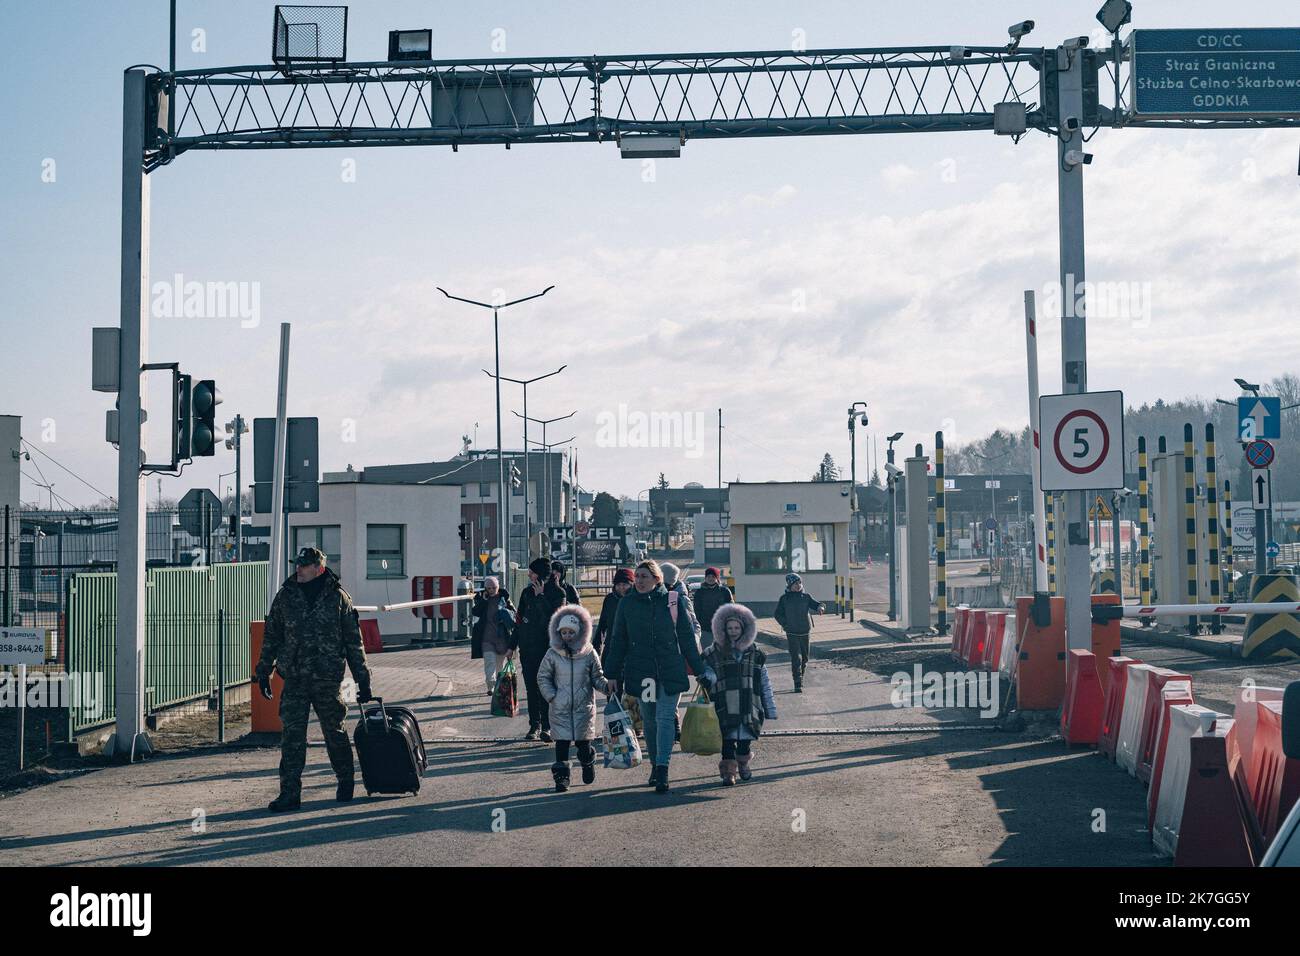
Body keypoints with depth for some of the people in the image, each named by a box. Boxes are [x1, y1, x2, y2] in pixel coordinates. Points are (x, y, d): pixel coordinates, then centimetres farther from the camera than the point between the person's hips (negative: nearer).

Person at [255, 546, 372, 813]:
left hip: (327, 678, -2)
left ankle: (346, 781, 30)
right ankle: (290, 793, -1)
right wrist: (263, 672, 13)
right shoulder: (285, 595, 5)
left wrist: (363, 680, 2)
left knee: (334, 732, 10)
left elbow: (353, 640, 3)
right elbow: (272, 635, 14)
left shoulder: (337, 597, -1)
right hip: (294, 678, 2)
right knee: (292, 735, -4)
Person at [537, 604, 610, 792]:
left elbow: (597, 677, 5)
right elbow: (543, 677, 7)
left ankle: (588, 764, 36)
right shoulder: (552, 655, -2)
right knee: (561, 742, -4)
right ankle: (561, 777, 3)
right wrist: (550, 696, -5)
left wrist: (607, 686, -13)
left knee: (583, 742, 7)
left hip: (584, 706, 0)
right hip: (560, 708, 0)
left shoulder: (589, 654, -2)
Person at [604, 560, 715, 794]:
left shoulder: (671, 600, -2)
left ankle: (662, 770, -14)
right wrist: (613, 674, 5)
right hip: (640, 671, 2)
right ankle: (655, 765, 26)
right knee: (649, 720, 11)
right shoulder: (627, 604, 3)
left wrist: (700, 670, 3)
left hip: (671, 670, -2)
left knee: (665, 718, -10)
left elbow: (687, 638, 3)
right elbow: (618, 641, 8)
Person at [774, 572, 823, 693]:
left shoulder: (806, 596, 4)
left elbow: (815, 604, -4)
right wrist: (785, 625, -8)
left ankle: (800, 678, 31)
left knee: (804, 658, 12)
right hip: (792, 633, -3)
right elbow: (778, 614, 4)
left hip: (805, 632, 3)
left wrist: (820, 607, -28)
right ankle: (798, 684, -11)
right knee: (796, 658, -11)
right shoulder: (784, 598, 0)